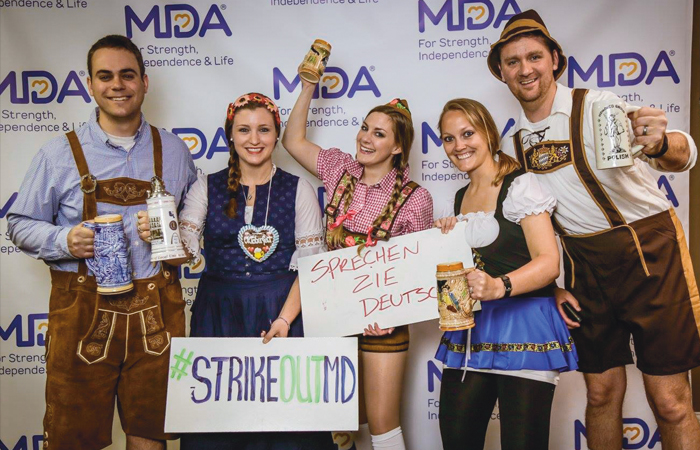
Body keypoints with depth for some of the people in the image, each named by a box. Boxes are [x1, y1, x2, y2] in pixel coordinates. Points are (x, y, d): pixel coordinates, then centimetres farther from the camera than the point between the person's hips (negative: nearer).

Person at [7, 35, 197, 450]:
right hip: (82, 310, -1)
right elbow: (21, 224, 7)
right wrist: (65, 241, -12)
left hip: (157, 308, 2)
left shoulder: (174, 150, 9)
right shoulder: (60, 154, 3)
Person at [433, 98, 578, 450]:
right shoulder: (461, 197, 15)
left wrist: (499, 286, -34)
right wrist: (445, 240, 5)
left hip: (524, 327, -6)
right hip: (471, 327, 7)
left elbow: (549, 262, -16)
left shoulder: (520, 186, -8)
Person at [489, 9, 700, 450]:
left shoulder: (598, 105, -11)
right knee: (602, 392, 11)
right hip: (585, 264, 4)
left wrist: (662, 145, -49)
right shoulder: (514, 143, 6)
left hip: (650, 250, -4)